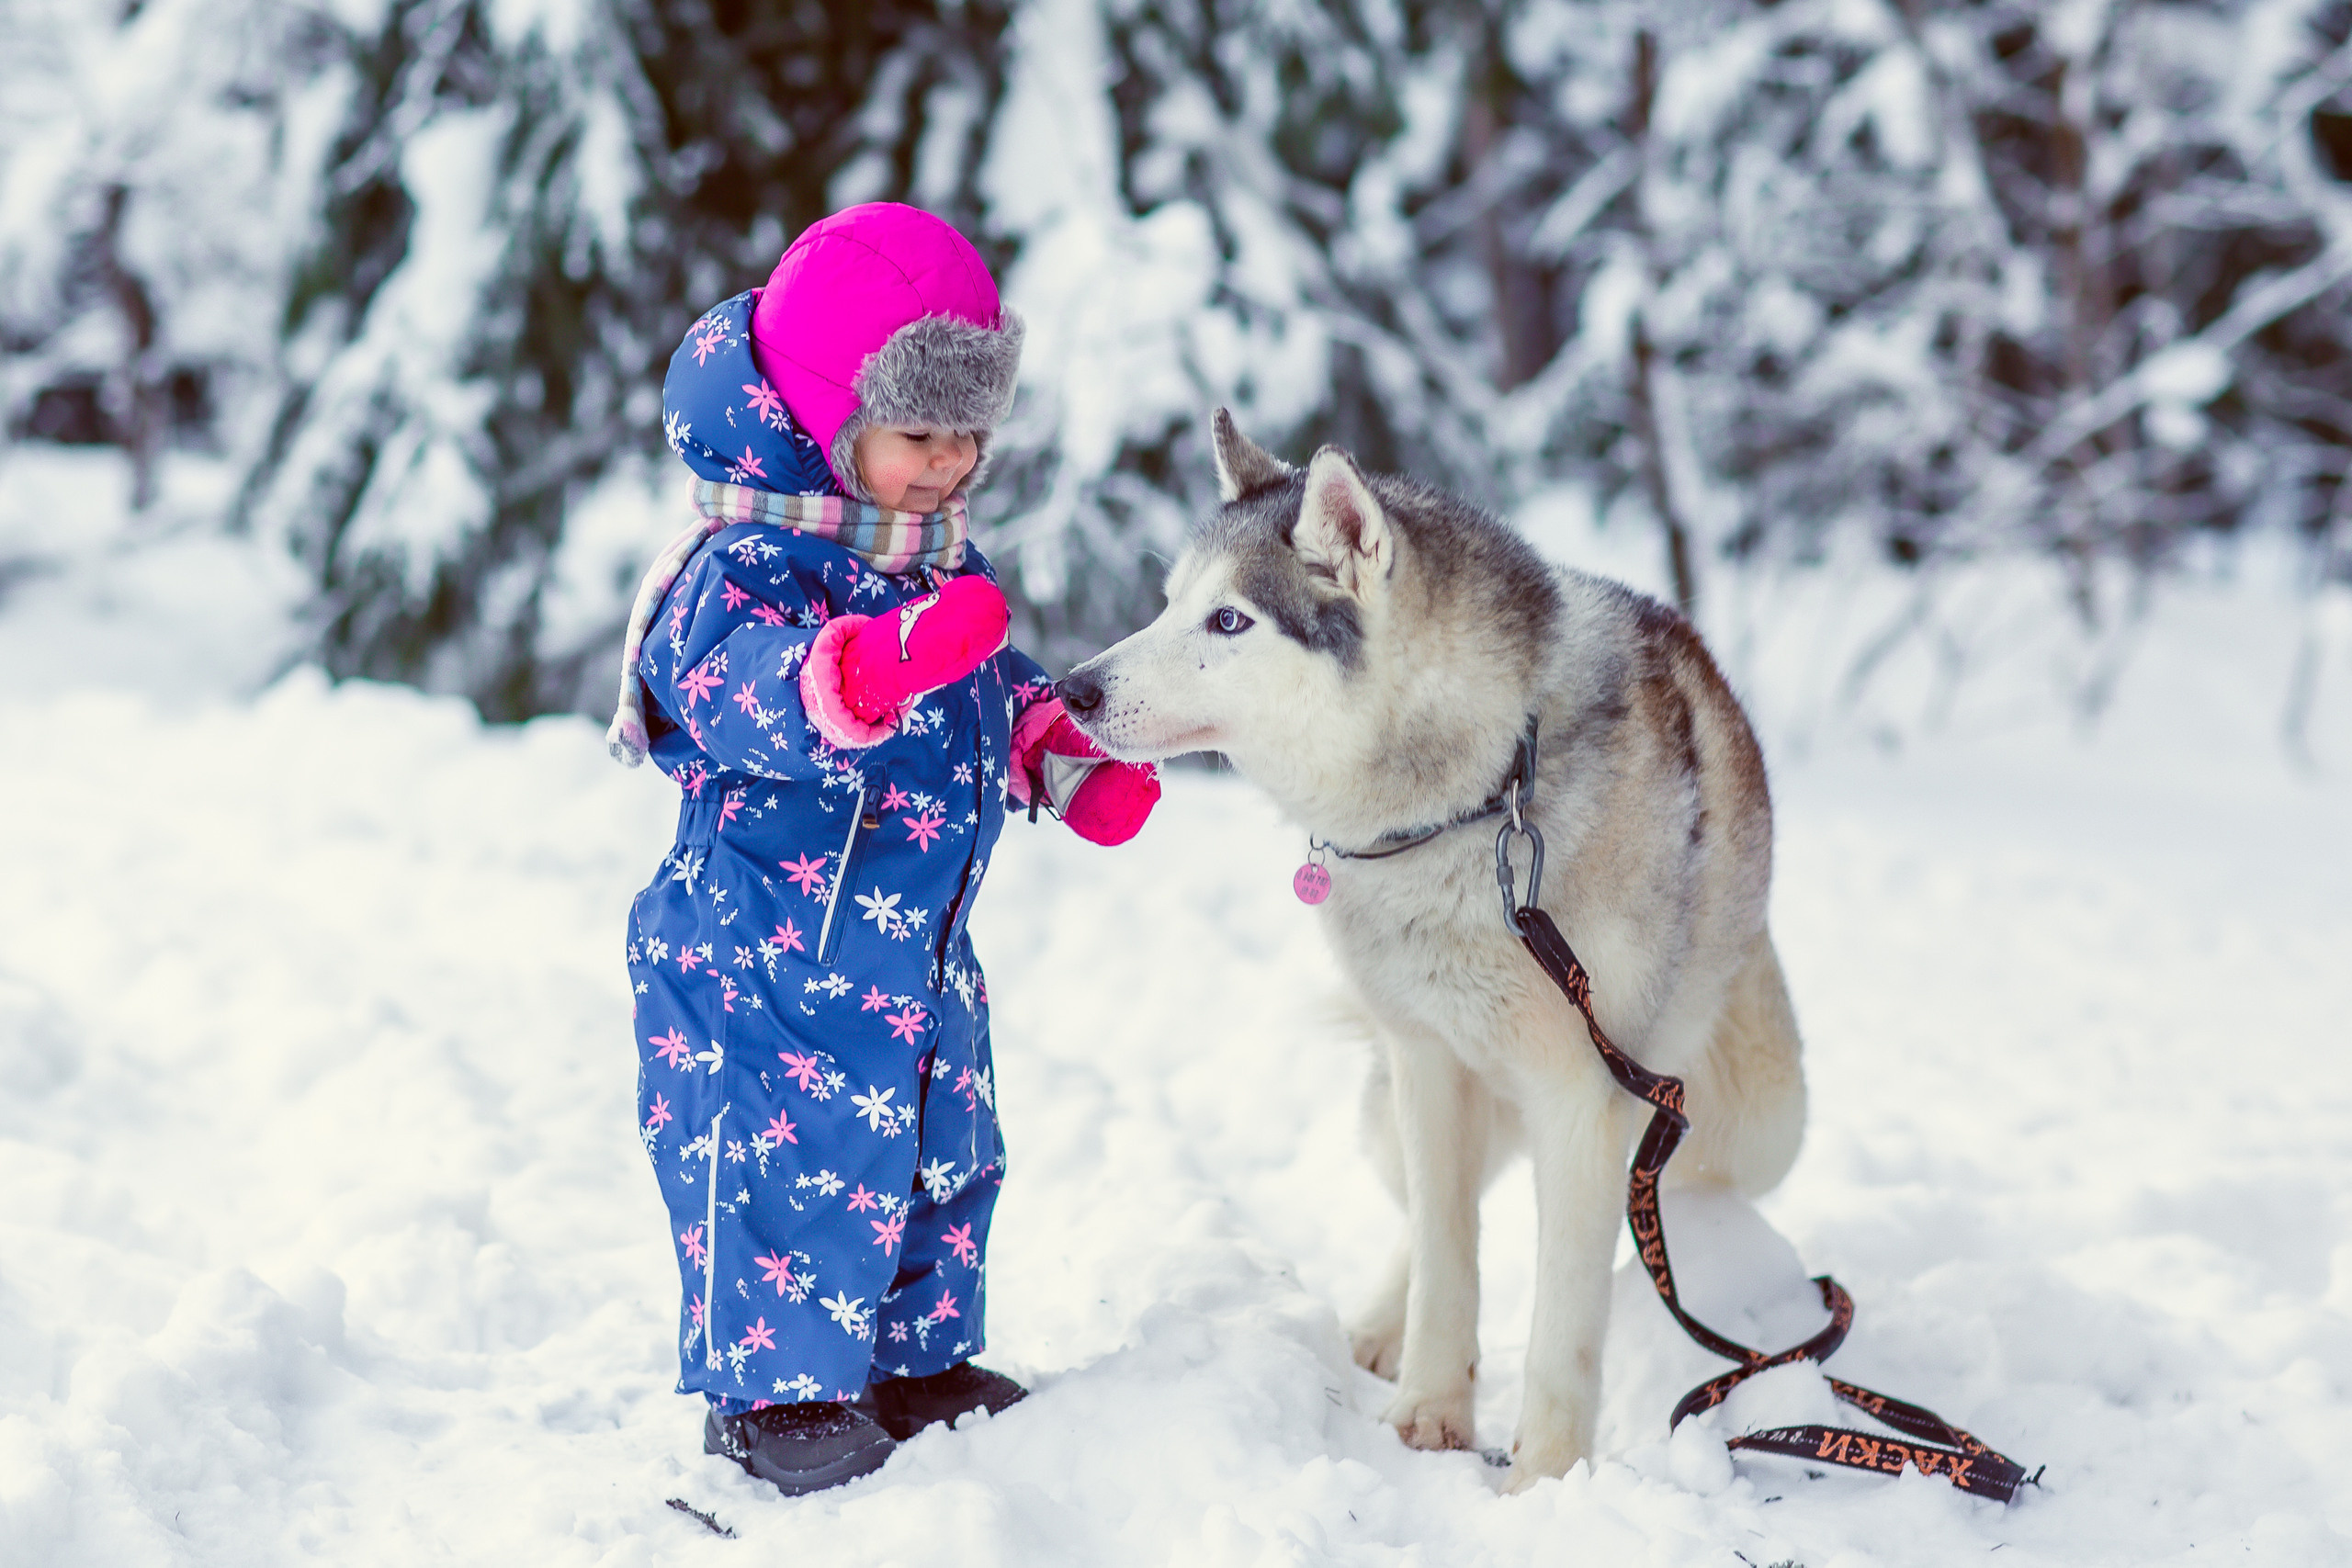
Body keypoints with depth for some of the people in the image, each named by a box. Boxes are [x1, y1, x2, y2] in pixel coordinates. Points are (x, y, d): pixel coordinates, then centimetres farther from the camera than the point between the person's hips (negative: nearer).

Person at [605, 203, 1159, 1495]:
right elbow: (759, 690, -41)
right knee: (795, 1162, -4)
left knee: (943, 1155, 18)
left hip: (921, 952, 9)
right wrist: (878, 664, -58)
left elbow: (1000, 694, 25)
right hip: (766, 954, -8)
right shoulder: (744, 571, -21)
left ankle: (915, 1359, 35)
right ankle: (775, 1392, 13)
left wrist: (1073, 767, 10)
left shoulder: (946, 566, 7)